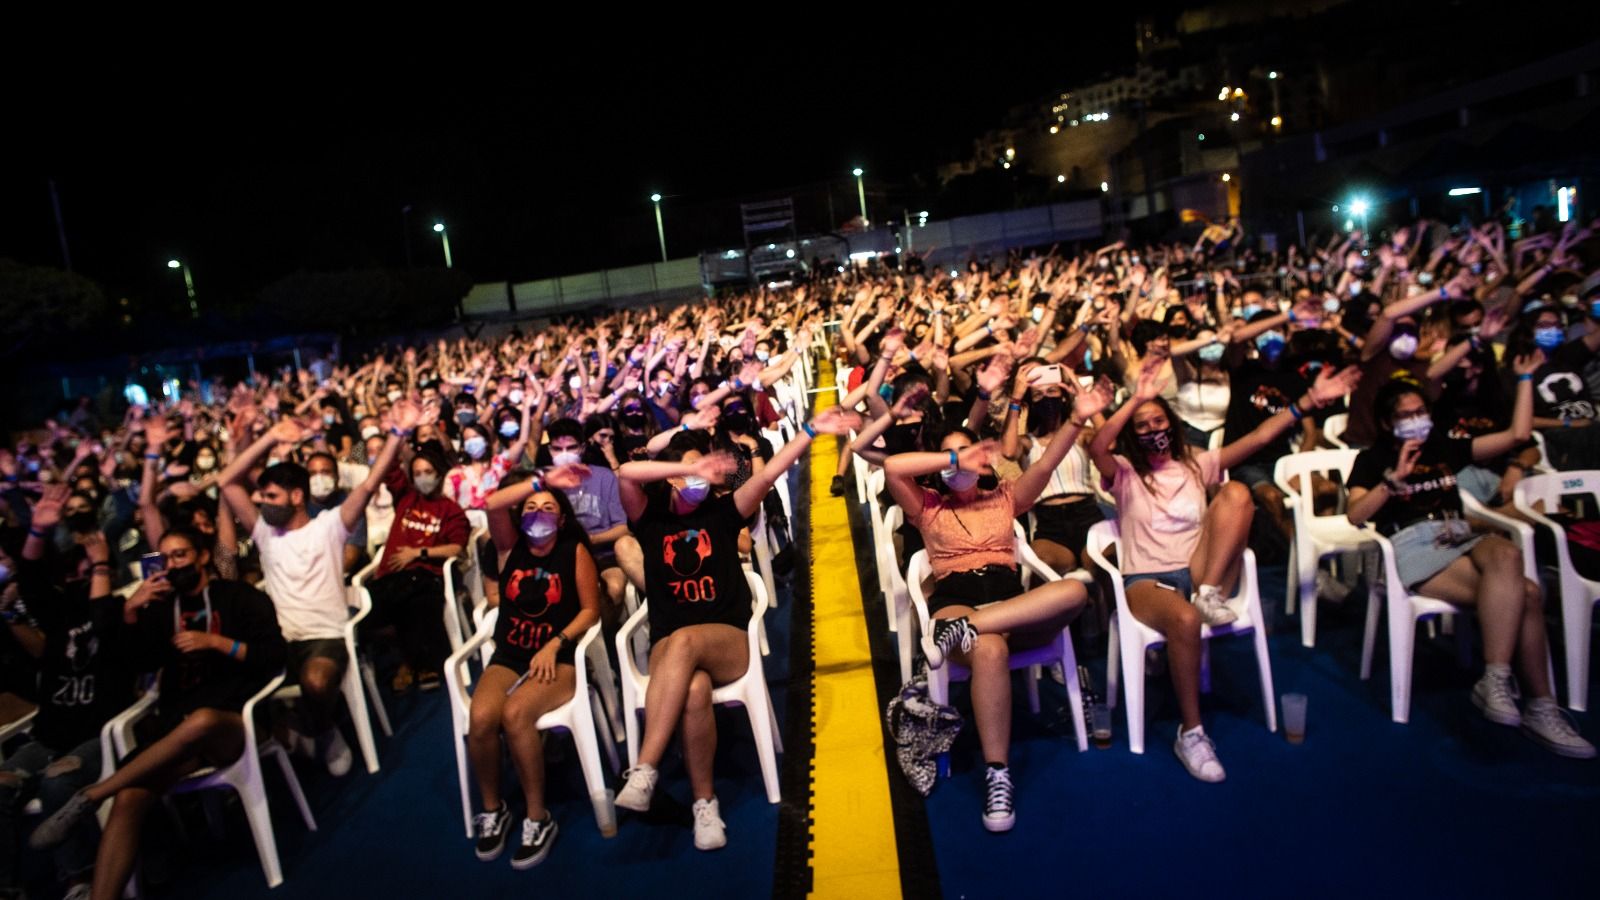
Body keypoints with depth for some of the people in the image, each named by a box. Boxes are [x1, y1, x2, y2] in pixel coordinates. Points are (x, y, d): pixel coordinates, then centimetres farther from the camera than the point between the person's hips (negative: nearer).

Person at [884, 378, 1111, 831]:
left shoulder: (1004, 498, 26)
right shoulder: (928, 506, 22)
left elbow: (1045, 466, 8)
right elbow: (892, 466, 3)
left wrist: (1077, 420, -9)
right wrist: (955, 460, 2)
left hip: (1013, 600, 3)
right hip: (954, 597, -2)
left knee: (1075, 590, -30)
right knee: (990, 649, -39)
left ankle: (963, 629, -36)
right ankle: (997, 776, -33)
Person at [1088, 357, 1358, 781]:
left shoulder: (1196, 466, 18)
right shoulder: (1125, 475, 6)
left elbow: (1257, 438, 9)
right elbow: (1096, 448, -17)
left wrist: (1308, 401, -1)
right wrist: (1136, 398, -25)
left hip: (1197, 573, 3)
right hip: (1146, 582, -3)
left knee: (1236, 492, -17)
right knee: (1185, 619, -40)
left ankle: (1209, 595, -23)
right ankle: (1191, 733, -22)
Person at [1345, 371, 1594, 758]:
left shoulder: (1444, 447, 25)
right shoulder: (1373, 458, 12)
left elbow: (1517, 435, 20)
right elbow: (1355, 515, -3)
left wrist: (1525, 378, 24)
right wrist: (1395, 479, -11)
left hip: (1460, 538, 4)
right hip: (1413, 546, -4)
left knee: (1506, 554, -35)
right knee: (1522, 593, -29)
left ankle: (1495, 681, -31)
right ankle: (1539, 705, -26)